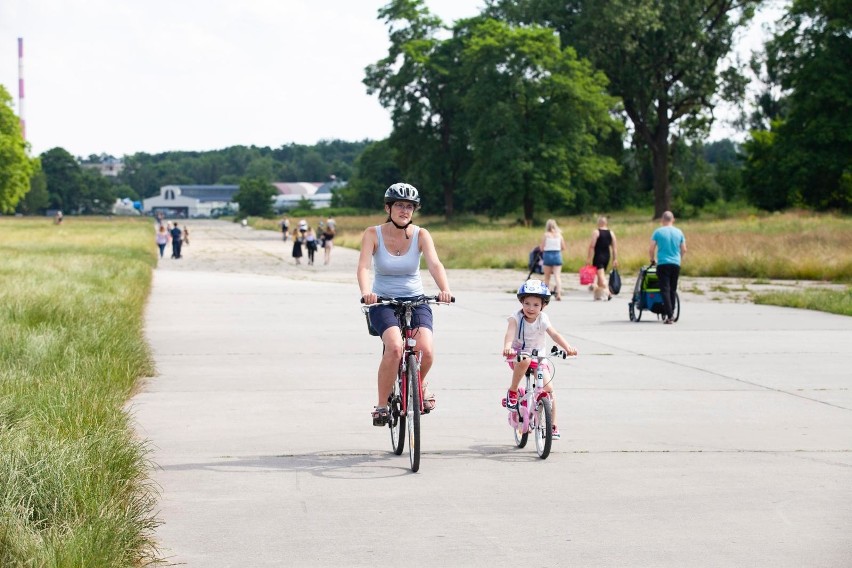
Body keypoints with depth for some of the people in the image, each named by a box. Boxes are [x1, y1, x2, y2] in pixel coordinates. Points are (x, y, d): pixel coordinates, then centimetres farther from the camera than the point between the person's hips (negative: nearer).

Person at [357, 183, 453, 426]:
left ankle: (420, 383, 12)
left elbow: (434, 264, -19)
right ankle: (381, 405, -15)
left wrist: (445, 289, -39)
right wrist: (366, 292, -41)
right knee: (395, 347, -32)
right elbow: (363, 266, -20)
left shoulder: (421, 235, -4)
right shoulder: (373, 234, -7)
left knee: (426, 351, -25)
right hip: (383, 303, -1)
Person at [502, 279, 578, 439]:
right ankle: (512, 391, -19)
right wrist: (507, 347, -55)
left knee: (548, 388, -11)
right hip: (518, 355, -2)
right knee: (524, 360, -40)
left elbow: (555, 335, -20)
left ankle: (553, 425, 3)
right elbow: (510, 334, -32)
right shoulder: (516, 318, -16)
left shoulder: (543, 320, -9)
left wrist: (567, 347, -38)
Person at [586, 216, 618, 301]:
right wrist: (615, 259, 7)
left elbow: (592, 246, -15)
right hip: (607, 256, 6)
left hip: (598, 256, -6)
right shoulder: (611, 233, 6)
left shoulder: (596, 232, -10)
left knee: (601, 275, -11)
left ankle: (608, 292, -29)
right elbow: (615, 247, 4)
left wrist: (588, 258, -11)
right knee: (601, 275, 19)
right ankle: (597, 295, 25)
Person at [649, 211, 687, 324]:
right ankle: (671, 312, 18)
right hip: (676, 264, 3)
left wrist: (652, 260, 18)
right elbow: (684, 250, 10)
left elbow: (651, 249, -1)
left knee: (665, 290, -4)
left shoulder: (658, 232, -3)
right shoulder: (679, 232, 5)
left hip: (662, 264, -3)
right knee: (673, 290, 13)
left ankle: (668, 315, -15)